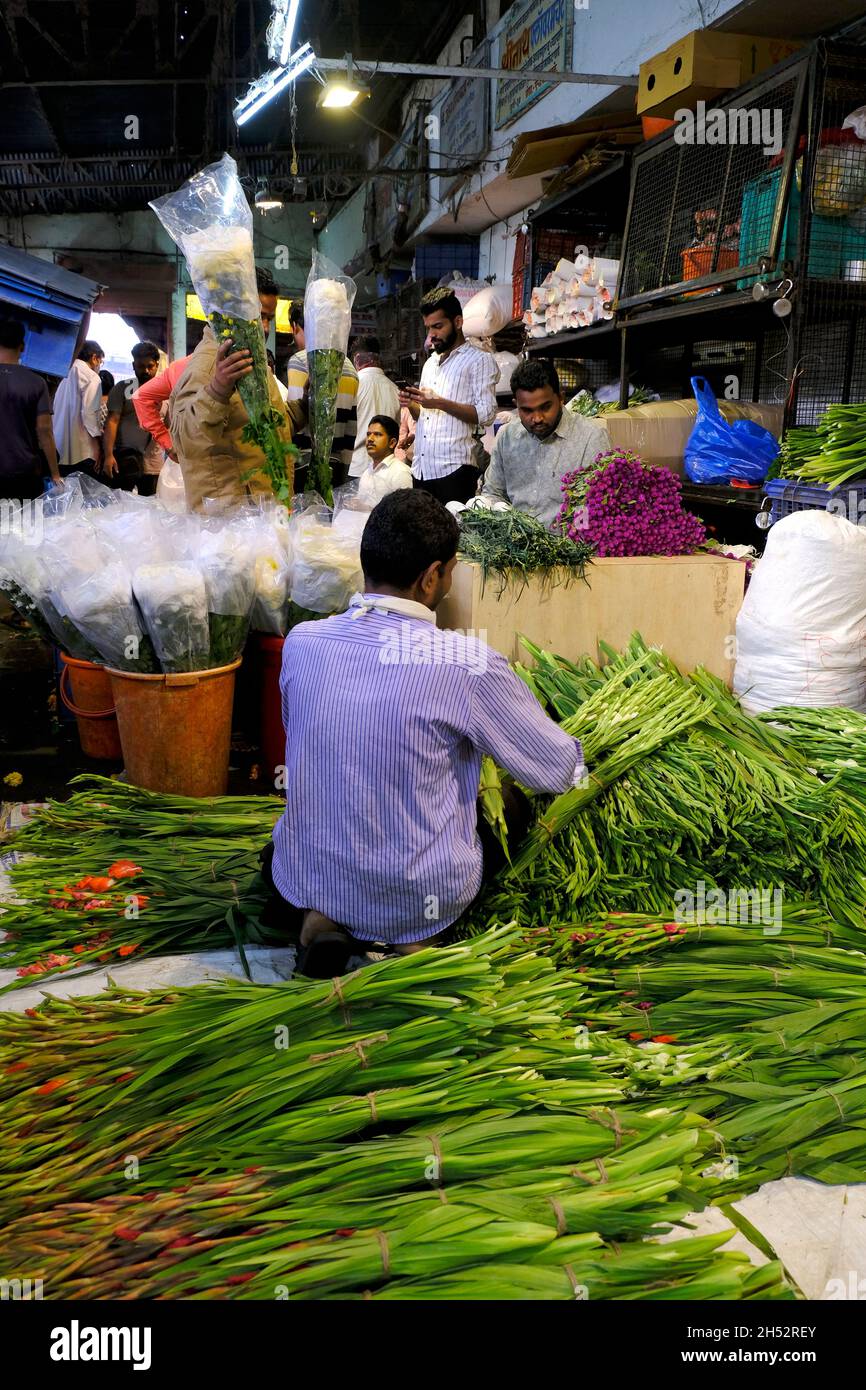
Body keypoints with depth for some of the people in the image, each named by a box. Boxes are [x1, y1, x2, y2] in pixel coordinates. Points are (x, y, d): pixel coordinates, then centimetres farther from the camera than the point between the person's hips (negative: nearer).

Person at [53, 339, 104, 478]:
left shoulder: (66, 377, 17)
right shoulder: (92, 378, -5)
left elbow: (56, 410, 15)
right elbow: (90, 413, -14)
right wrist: (98, 445, -9)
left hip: (60, 449, 7)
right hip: (82, 451, -7)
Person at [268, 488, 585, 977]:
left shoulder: (301, 641, -9)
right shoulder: (468, 663, -22)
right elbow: (562, 772, -10)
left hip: (306, 883, 3)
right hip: (422, 896, -3)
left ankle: (323, 918, 8)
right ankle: (415, 933, 5)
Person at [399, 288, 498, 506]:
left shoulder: (480, 360, 1)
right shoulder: (430, 363, 24)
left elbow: (486, 414, -11)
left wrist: (440, 403, -16)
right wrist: (411, 405, 7)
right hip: (421, 469, 7)